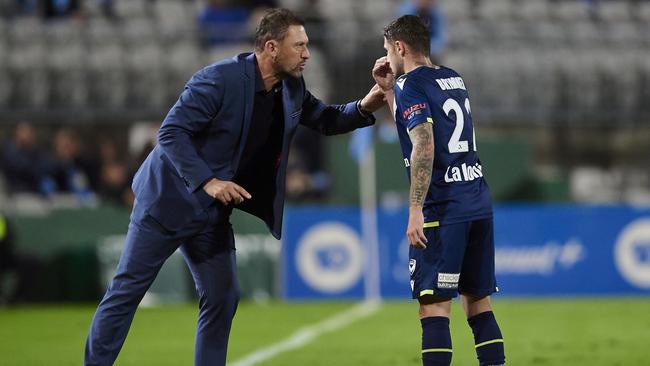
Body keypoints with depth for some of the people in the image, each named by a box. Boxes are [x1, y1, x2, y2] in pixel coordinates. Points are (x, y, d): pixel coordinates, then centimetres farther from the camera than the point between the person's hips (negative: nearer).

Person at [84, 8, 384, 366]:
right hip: (169, 198, -7)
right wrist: (207, 182, -31)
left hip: (213, 212, 7)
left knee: (222, 298, 3)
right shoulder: (220, 80, -22)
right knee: (128, 288, -1)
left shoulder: (291, 90, 0)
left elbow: (326, 119, 15)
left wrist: (364, 107, -5)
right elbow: (171, 132, -23)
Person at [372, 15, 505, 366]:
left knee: (433, 305, -8)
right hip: (479, 203, 8)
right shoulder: (453, 78, 18)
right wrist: (388, 90, 30)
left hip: (443, 209, -8)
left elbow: (424, 147, -18)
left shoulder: (411, 85, -6)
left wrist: (415, 210, -20)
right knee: (478, 301, 11)